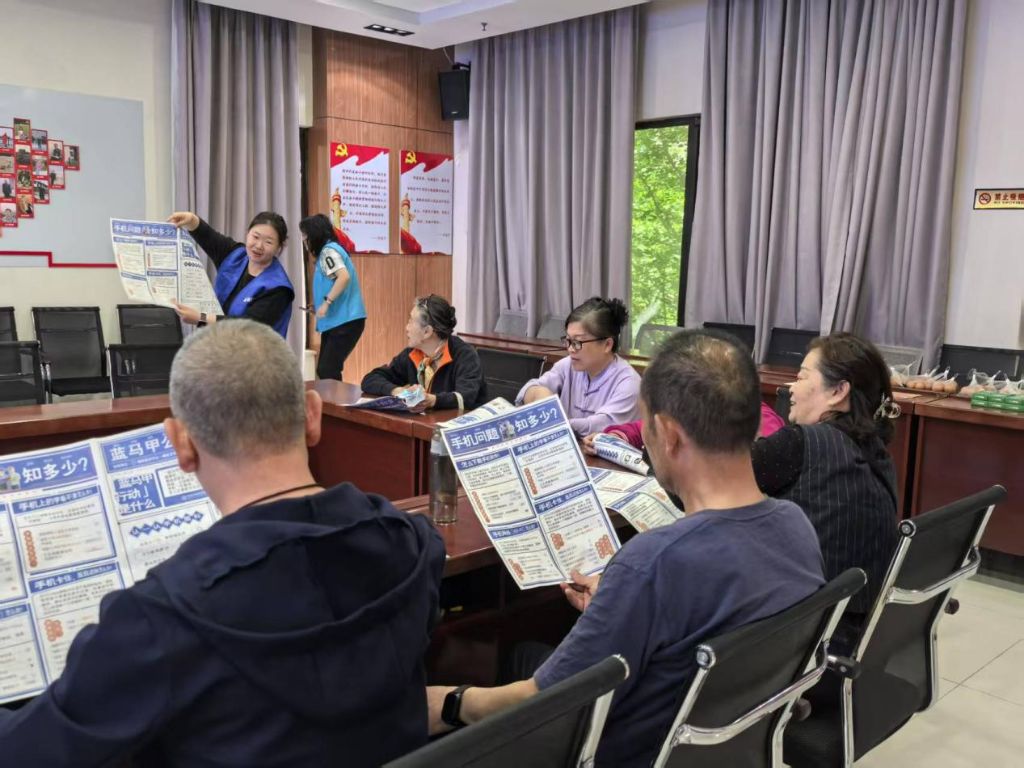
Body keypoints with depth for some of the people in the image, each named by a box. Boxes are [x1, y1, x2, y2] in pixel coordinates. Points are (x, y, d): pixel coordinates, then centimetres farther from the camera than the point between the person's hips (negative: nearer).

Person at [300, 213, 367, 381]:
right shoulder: (328, 251, 19)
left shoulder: (328, 250, -10)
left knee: (327, 371, -12)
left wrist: (326, 301, -22)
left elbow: (344, 276, -24)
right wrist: (323, 306, 16)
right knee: (324, 370, 10)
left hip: (344, 321, -10)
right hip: (336, 321, 10)